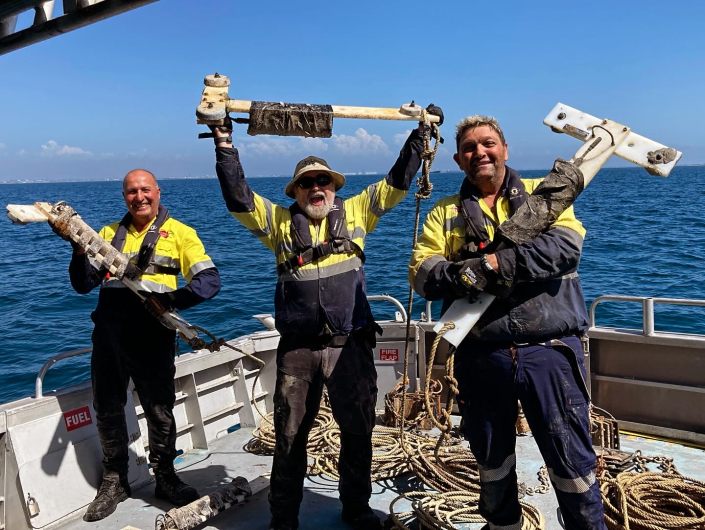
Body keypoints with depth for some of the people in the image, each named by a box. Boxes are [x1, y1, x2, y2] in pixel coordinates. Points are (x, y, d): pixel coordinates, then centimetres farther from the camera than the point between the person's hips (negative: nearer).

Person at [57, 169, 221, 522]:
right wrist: (80, 249, -6)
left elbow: (210, 281, -9)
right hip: (108, 331, 4)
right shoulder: (109, 233, 13)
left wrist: (172, 300, -25)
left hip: (151, 334, -4)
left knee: (159, 410, 8)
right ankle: (114, 481, 33)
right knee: (107, 410, 14)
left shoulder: (178, 233, 1)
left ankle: (165, 478, 29)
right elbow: (82, 285, 11)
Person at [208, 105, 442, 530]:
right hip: (297, 348, 0)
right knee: (290, 437, 10)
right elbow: (238, 198, 0)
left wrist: (420, 133, 8)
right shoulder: (280, 221, 9)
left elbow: (398, 182, 10)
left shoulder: (355, 212, 10)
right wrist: (225, 144, -5)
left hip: (351, 345, 1)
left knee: (358, 431, 12)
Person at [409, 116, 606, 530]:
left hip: (548, 351, -2)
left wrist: (496, 264, -21)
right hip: (481, 355, 3)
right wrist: (461, 274, -23)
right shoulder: (445, 213, 11)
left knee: (572, 460, 6)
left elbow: (567, 244, -12)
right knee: (491, 461, 19)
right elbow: (421, 273, -2)